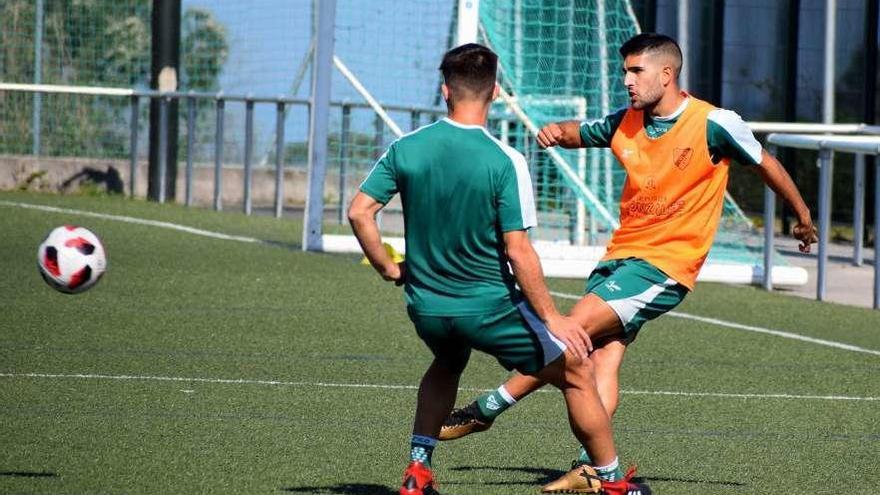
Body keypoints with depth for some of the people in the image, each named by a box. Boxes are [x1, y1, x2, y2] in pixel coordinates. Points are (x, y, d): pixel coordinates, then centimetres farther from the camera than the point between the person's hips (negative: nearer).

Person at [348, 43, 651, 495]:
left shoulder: (406, 148, -4)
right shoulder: (504, 161, -17)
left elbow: (358, 212, -4)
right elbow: (517, 250, -18)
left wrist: (388, 268, 10)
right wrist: (551, 317, -10)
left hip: (425, 306, 5)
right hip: (489, 306, -5)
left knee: (446, 367, 37)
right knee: (577, 373, 13)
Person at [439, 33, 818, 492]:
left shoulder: (715, 125, -9)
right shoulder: (626, 122, 6)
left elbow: (764, 164, 5)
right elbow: (579, 133, 22)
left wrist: (803, 216, 17)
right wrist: (557, 132, -3)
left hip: (665, 264, -6)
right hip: (619, 255, 6)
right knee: (602, 356, -8)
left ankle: (487, 408, -9)